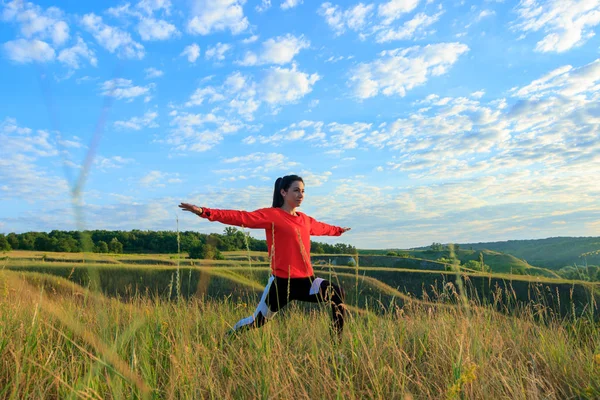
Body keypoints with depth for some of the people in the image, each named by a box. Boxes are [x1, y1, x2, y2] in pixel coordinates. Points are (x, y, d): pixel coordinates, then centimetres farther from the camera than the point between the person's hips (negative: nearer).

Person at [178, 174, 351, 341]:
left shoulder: (305, 220, 12)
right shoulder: (272, 215, -9)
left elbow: (322, 227, 33)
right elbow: (242, 217, -19)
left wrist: (339, 230, 51)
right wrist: (206, 212, -30)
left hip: (306, 280, 5)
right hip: (282, 281, -5)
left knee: (337, 294, -15)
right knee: (257, 321, 7)